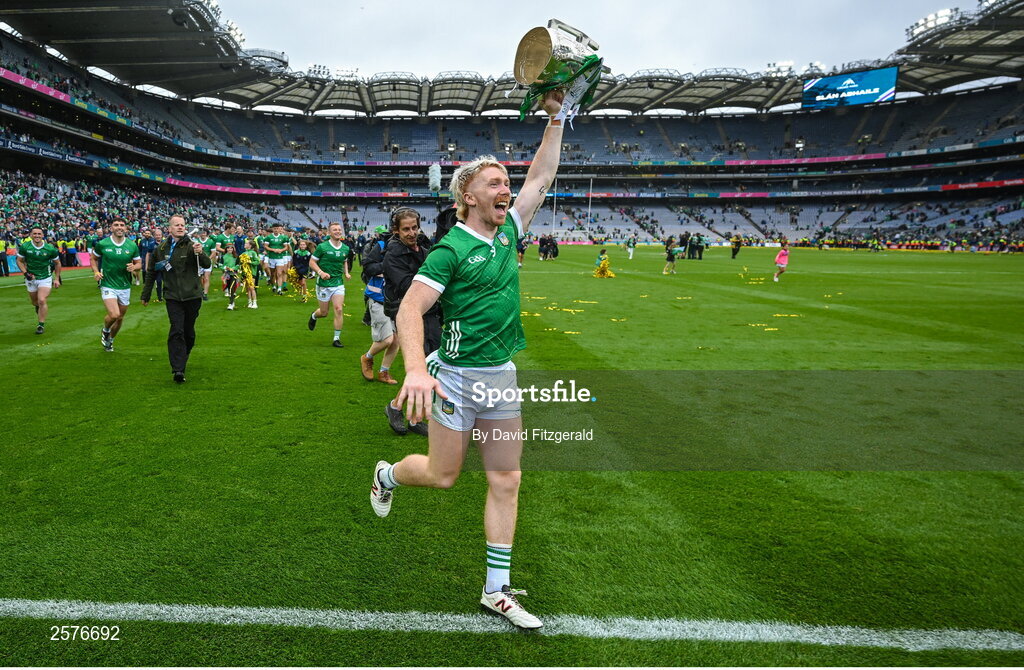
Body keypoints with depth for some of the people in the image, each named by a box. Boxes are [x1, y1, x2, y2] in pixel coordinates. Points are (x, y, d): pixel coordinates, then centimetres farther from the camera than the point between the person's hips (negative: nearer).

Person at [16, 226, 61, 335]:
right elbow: (19, 261, 2)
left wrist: (57, 279, 0)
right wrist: (26, 273, -13)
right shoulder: (24, 247, -9)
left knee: (42, 301, -17)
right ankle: (38, 307, 53)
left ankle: (41, 325, -5)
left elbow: (57, 263, 2)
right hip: (31, 278, 3)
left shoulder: (50, 249, -12)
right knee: (34, 302, 15)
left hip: (45, 278, -2)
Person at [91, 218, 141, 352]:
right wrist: (96, 272, -5)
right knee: (114, 315, -20)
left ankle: (110, 339, 40)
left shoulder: (132, 246, -1)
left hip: (125, 287, 3)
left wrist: (134, 267, -15)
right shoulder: (102, 244, -5)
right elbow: (93, 258, 12)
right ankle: (105, 331, 15)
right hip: (108, 285, -3)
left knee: (120, 317, 13)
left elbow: (139, 263, 8)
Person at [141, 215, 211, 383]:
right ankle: (178, 369, -17)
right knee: (177, 331, -13)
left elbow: (207, 265, -17)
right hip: (172, 297, 0)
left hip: (193, 296, 0)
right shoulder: (161, 249, 6)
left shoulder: (191, 245, -3)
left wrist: (200, 253, -38)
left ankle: (181, 360, 33)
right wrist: (145, 295, 23)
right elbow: (151, 273, 18)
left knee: (189, 332, 10)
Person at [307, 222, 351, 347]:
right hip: (323, 284, -3)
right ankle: (314, 316, 46)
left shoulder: (345, 248, 4)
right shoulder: (322, 247, -9)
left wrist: (346, 273, 5)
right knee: (324, 312, 8)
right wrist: (321, 272, -20)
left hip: (338, 283, 3)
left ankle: (337, 339, -1)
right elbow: (312, 262, -4)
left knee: (339, 310, -10)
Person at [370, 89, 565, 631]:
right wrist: (416, 368, -34)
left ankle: (497, 591, 20)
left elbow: (541, 177, 15)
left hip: (503, 377, 6)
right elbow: (410, 308, -19)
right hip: (457, 377, -6)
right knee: (443, 475, 9)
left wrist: (555, 118, 9)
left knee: (506, 481, 7)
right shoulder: (451, 249, -12)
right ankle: (388, 475, 44)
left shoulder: (507, 234, 7)